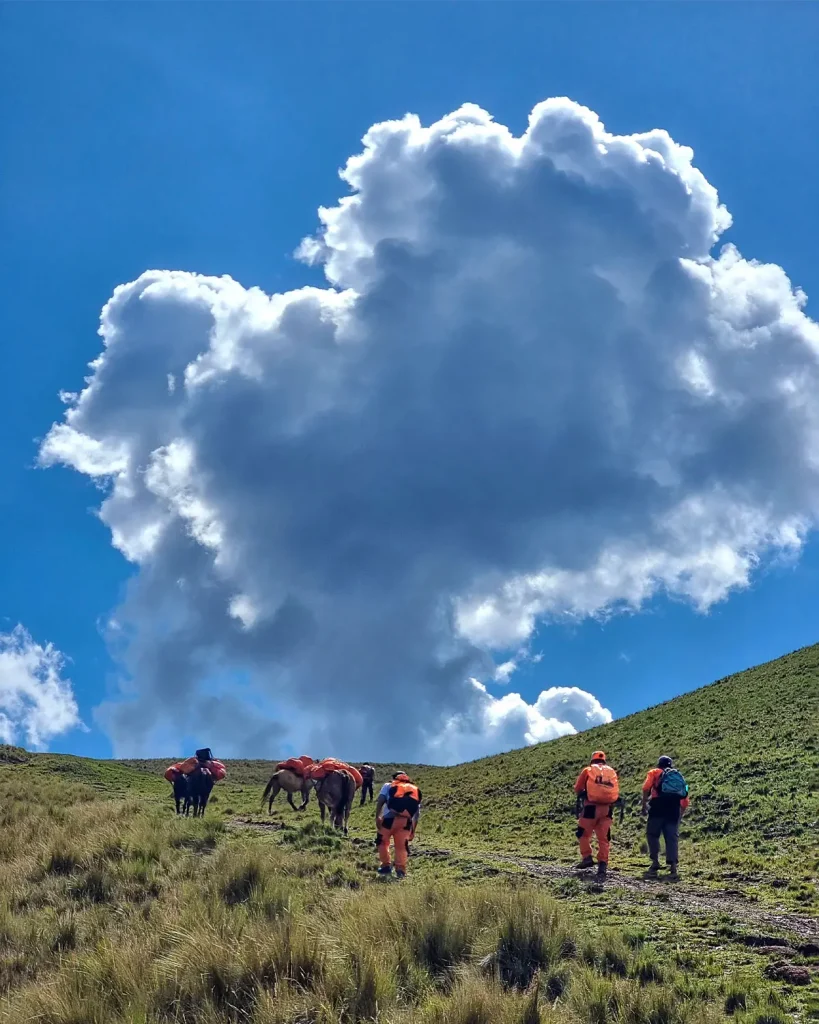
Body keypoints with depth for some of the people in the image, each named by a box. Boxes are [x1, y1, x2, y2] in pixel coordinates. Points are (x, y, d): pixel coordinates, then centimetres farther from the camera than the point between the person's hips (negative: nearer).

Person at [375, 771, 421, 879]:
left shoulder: (388, 786, 22)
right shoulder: (414, 790, 27)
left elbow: (380, 800, 2)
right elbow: (417, 812, 19)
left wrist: (377, 817, -4)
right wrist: (413, 830, 21)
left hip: (390, 817, -2)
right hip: (406, 821, 2)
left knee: (382, 841, 20)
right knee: (401, 846, 15)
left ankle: (386, 866, 19)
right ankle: (401, 870, 4)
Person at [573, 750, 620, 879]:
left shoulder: (588, 771, 5)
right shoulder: (612, 772, 12)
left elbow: (577, 788, 9)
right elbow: (616, 792, 13)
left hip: (591, 807, -2)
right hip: (607, 809, 2)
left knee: (584, 834, 14)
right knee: (603, 838, 6)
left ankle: (587, 857, 2)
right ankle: (603, 865, -3)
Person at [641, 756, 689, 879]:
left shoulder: (654, 773, 18)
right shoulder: (679, 777, 29)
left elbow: (646, 788, -3)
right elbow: (685, 802, 24)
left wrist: (644, 804, -1)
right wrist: (679, 817, 31)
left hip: (658, 807, -3)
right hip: (674, 810, 3)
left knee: (652, 834, 8)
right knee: (672, 838, 5)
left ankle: (655, 863, 1)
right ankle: (673, 866, -6)